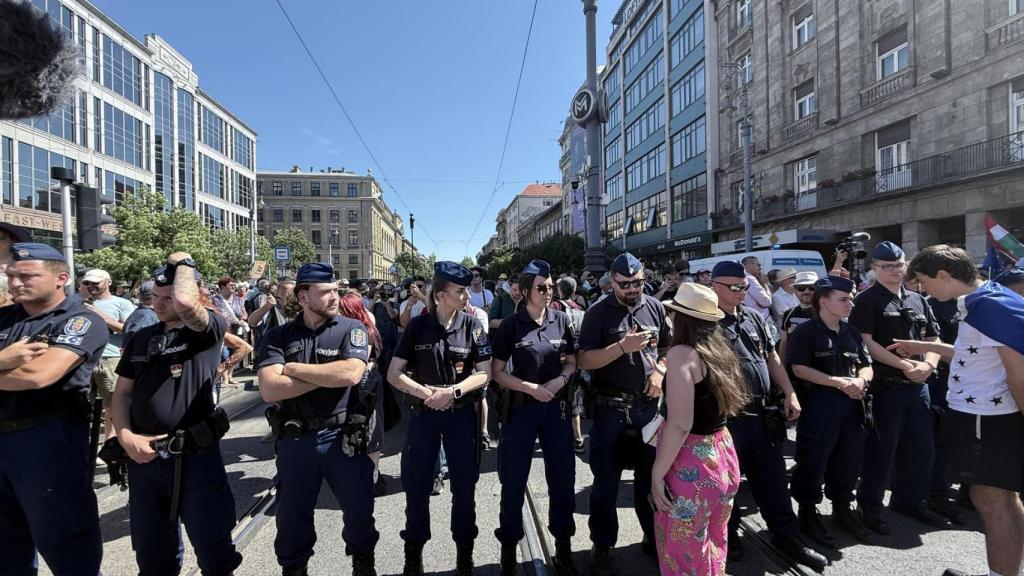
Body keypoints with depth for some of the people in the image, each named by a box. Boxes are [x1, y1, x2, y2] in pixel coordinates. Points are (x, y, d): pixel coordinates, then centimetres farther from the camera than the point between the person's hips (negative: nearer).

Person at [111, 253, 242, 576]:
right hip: (143, 457, 6)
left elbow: (185, 302, -30)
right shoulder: (141, 338, 11)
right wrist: (125, 436, -5)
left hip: (196, 455, -5)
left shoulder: (208, 330, -8)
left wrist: (184, 263, -12)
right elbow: (122, 393, 12)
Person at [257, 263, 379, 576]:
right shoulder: (278, 336, -2)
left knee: (359, 509, 14)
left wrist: (293, 368, -13)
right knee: (292, 514, 19)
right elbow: (269, 389, -14)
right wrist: (329, 376, -18)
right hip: (295, 439, 1)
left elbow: (350, 374, -23)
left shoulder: (352, 329, -6)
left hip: (344, 436, -1)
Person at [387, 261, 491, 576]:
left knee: (464, 487, 11)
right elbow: (394, 374, -5)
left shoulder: (472, 325, -6)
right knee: (416, 486, 10)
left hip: (462, 414, 0)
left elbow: (484, 373, -5)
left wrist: (453, 391, -20)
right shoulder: (417, 326, -6)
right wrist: (426, 392, -19)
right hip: (423, 414, 0)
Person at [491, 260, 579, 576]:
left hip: (557, 407, 2)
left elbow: (572, 361, 8)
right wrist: (531, 388, -16)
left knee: (563, 479, 13)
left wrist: (560, 380, -12)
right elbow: (497, 371, -6)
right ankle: (509, 548, 29)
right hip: (521, 408, -2)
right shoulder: (510, 325, -7)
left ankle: (563, 548, 34)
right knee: (513, 482, 7)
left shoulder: (561, 319, -1)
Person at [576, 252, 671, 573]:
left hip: (649, 406, 4)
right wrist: (622, 347, -23)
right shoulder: (598, 313, -7)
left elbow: (670, 347, 15)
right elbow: (583, 361, -13)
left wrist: (660, 371, -4)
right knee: (606, 483, 8)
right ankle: (602, 547, 26)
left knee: (651, 478, 19)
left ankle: (653, 538, 40)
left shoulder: (654, 307, 5)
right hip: (610, 409, -3)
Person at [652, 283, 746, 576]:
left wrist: (657, 474, -16)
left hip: (691, 463, -8)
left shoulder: (682, 353, -19)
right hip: (722, 455, 8)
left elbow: (680, 425, -23)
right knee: (714, 544, 24)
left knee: (683, 551, 10)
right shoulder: (720, 350, 5)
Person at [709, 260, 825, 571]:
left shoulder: (753, 317, 11)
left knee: (773, 478, 16)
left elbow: (771, 357, 17)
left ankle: (787, 536, 31)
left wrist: (789, 394, 10)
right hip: (726, 416, -6)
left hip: (761, 414, 6)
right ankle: (728, 535, 29)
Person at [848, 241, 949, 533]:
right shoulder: (867, 300, -6)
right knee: (882, 448, 0)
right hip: (885, 386, -6)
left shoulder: (918, 300, 15)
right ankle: (870, 505, 14)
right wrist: (905, 365, -16)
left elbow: (933, 339, 15)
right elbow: (866, 343, -14)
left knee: (921, 447, 14)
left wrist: (928, 364, -4)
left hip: (918, 385, 7)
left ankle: (911, 500, 32)